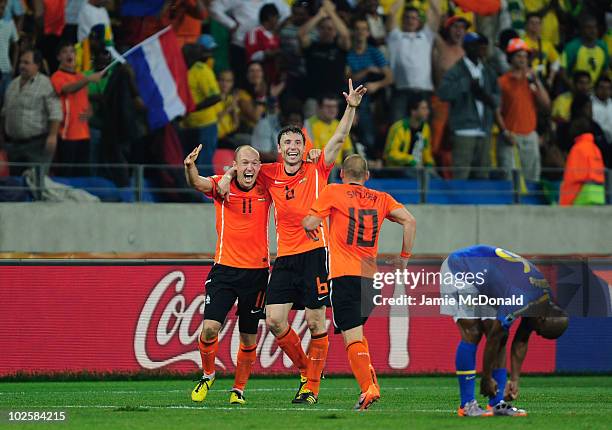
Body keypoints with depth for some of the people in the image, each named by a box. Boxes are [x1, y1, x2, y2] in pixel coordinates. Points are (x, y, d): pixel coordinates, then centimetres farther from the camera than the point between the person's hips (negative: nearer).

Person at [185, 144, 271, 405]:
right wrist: (190, 166, -44)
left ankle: (239, 389, 22)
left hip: (257, 271, 2)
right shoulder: (222, 185, -3)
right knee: (210, 327, -13)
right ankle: (207, 375, 13)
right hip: (225, 268, -2)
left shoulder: (266, 188, 3)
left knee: (249, 337, 5)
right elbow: (197, 183, -21)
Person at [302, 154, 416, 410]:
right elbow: (409, 221, 3)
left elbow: (309, 223, -1)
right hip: (371, 278, 5)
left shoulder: (333, 192, 3)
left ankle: (368, 387, -23)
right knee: (356, 332, 23)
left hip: (344, 275, -4)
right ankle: (368, 374, 7)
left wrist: (310, 227, 22)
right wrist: (404, 257, 11)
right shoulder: (381, 199, 13)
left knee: (353, 336, -9)